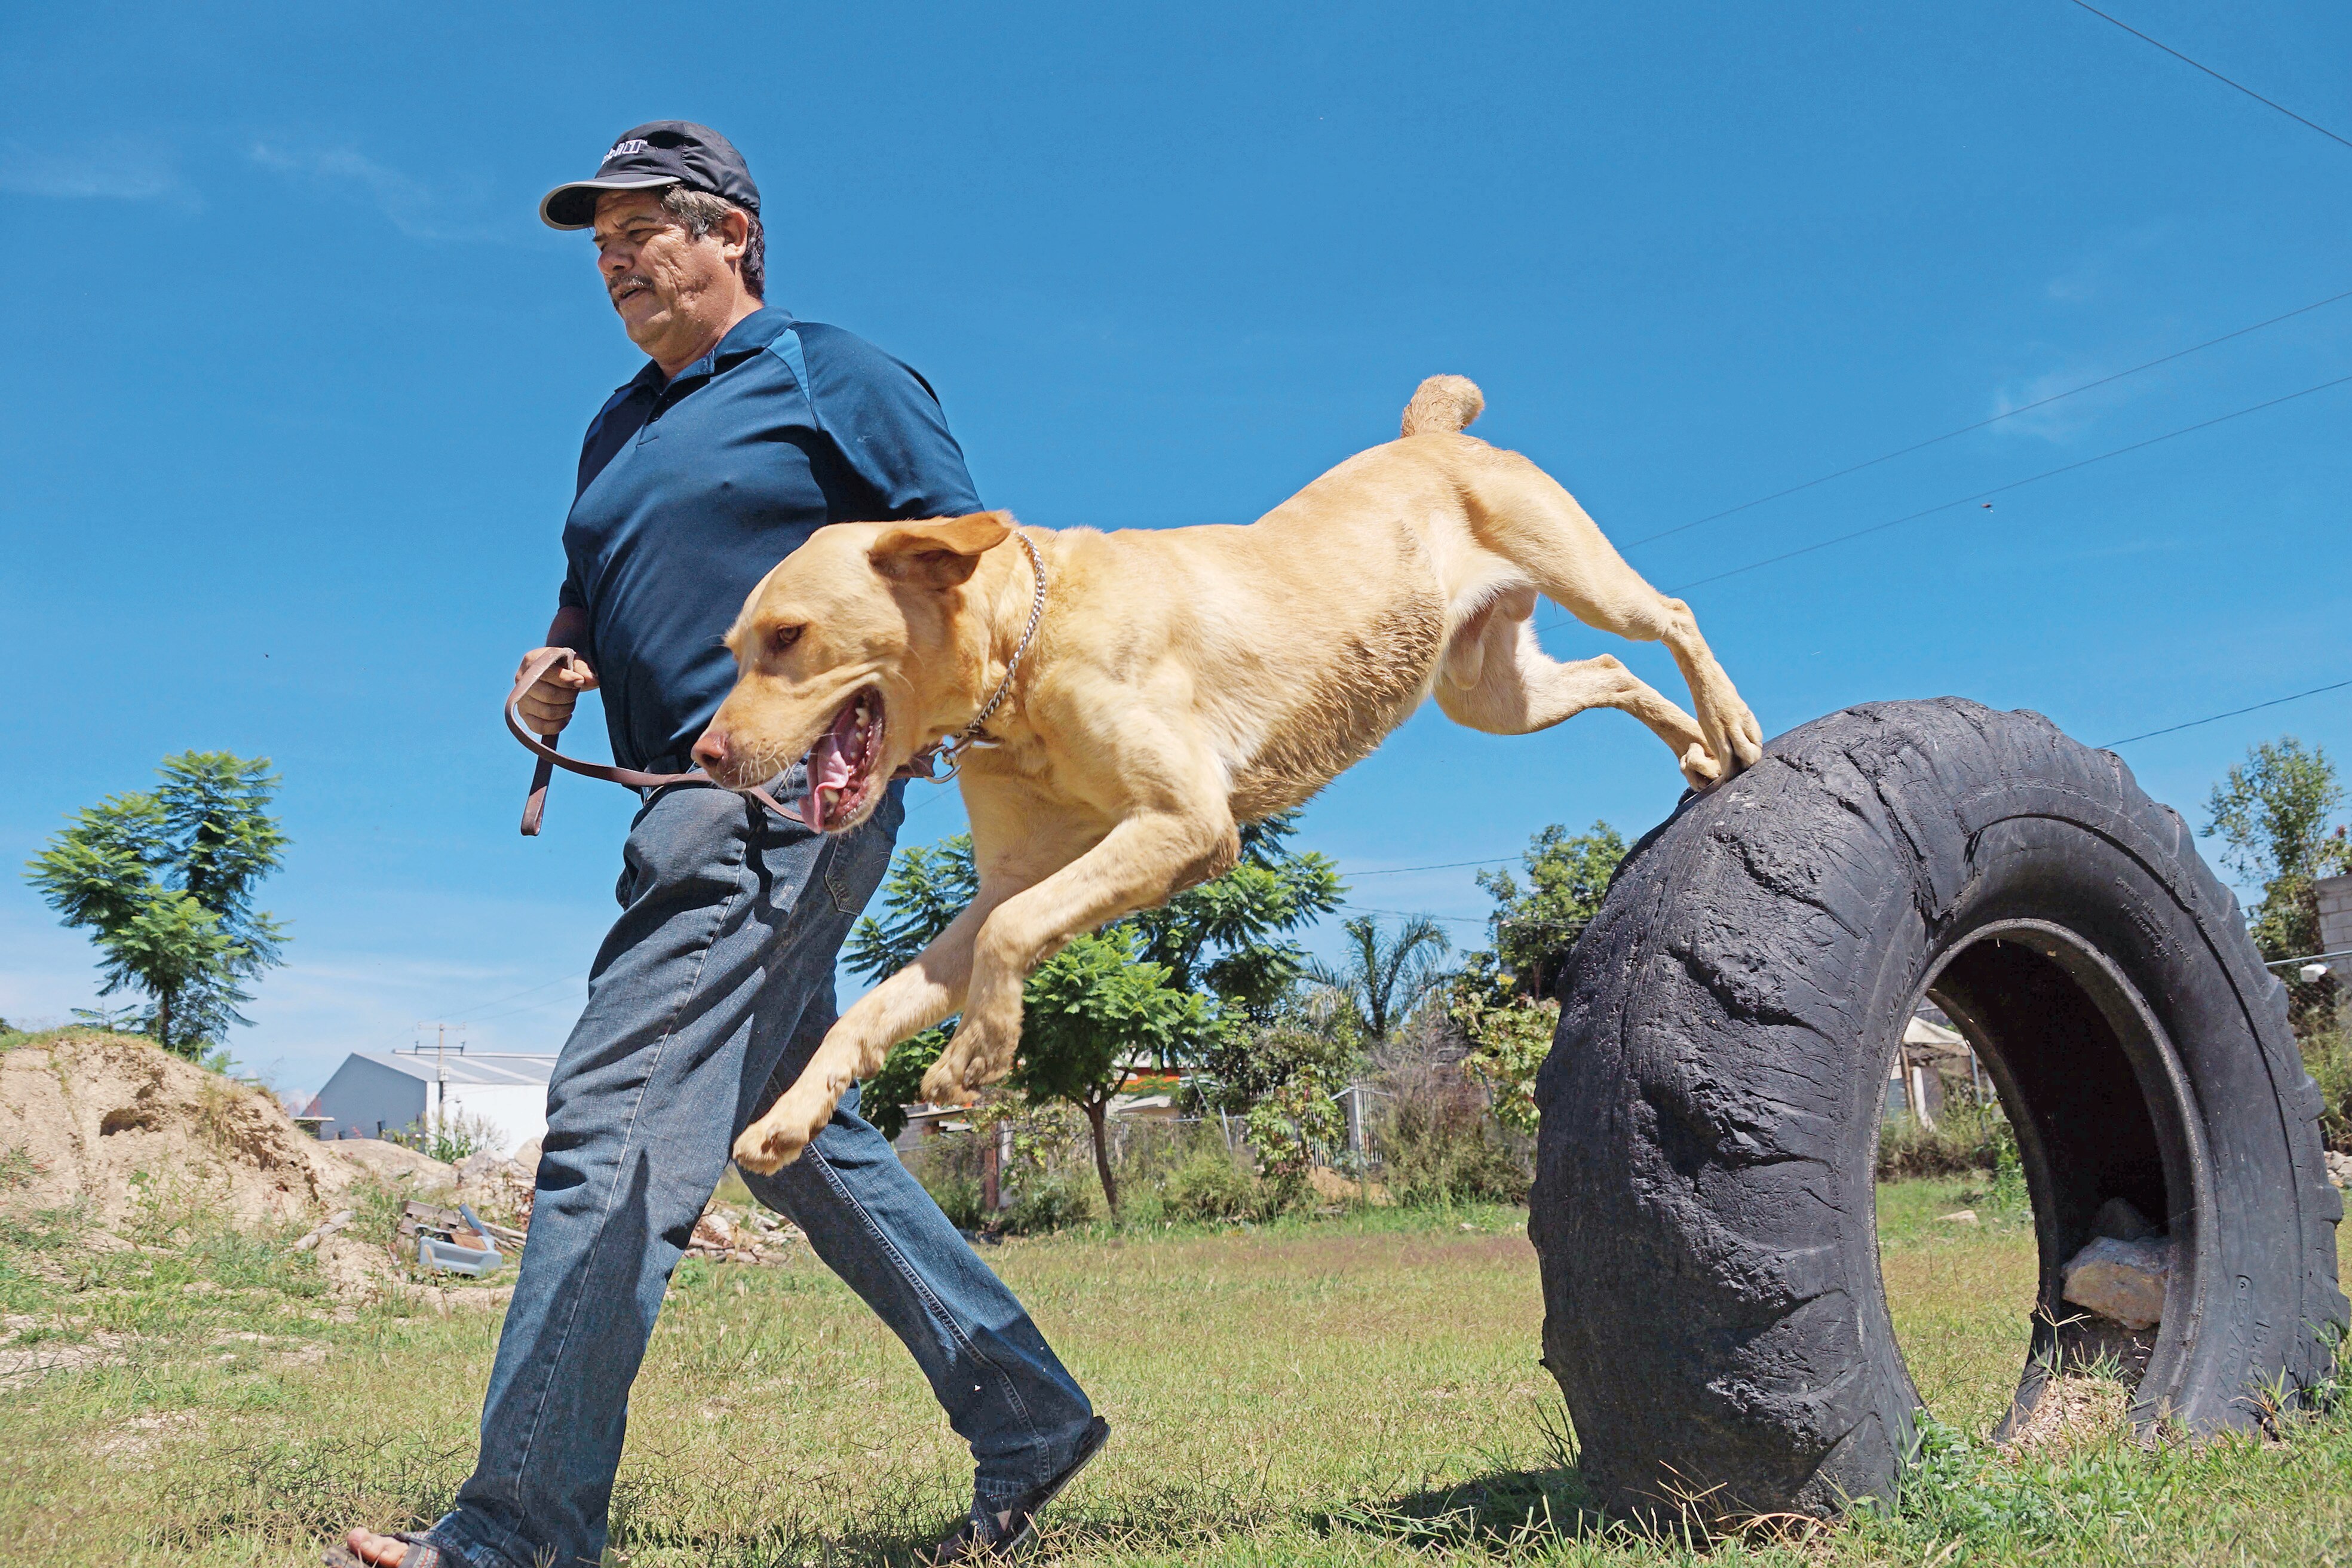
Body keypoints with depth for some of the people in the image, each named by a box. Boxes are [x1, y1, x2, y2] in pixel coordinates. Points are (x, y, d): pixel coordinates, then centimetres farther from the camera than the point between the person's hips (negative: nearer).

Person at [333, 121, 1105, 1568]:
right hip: (700, 814, 9)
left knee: (617, 1114, -15)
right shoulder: (621, 429, 24)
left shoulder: (831, 376, 1)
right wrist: (554, 677, 8)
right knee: (801, 1135, 11)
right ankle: (1027, 1415, 19)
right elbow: (589, 607, 31)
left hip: (786, 791, -9)